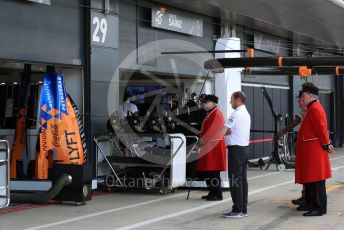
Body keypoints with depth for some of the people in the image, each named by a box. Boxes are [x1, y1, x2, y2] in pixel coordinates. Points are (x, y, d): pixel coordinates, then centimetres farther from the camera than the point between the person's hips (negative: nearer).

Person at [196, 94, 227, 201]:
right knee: (206, 171, 12)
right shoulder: (209, 114, 17)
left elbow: (213, 132, -19)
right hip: (207, 147, 10)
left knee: (213, 171, -6)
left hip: (214, 147, -10)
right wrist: (200, 138, 6)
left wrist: (202, 141, -17)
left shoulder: (217, 114, -12)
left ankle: (217, 194, 0)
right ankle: (212, 193, 21)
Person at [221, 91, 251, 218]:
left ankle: (237, 210, -6)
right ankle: (243, 209, 13)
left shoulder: (236, 114, -14)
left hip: (235, 149, -9)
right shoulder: (246, 114, 17)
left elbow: (222, 131, -16)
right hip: (244, 148, 9)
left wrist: (227, 131, 3)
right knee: (243, 180, 10)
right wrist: (229, 131, 5)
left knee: (235, 181, -7)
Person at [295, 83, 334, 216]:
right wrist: (326, 143, 14)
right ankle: (310, 204, 25)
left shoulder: (314, 108, -16)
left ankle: (320, 208, -4)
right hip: (310, 150, 10)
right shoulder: (313, 108, 17)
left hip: (314, 151, -10)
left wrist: (326, 144, -13)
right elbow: (320, 129, 20)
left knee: (316, 180, -7)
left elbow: (321, 128, -19)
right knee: (309, 178, 16)